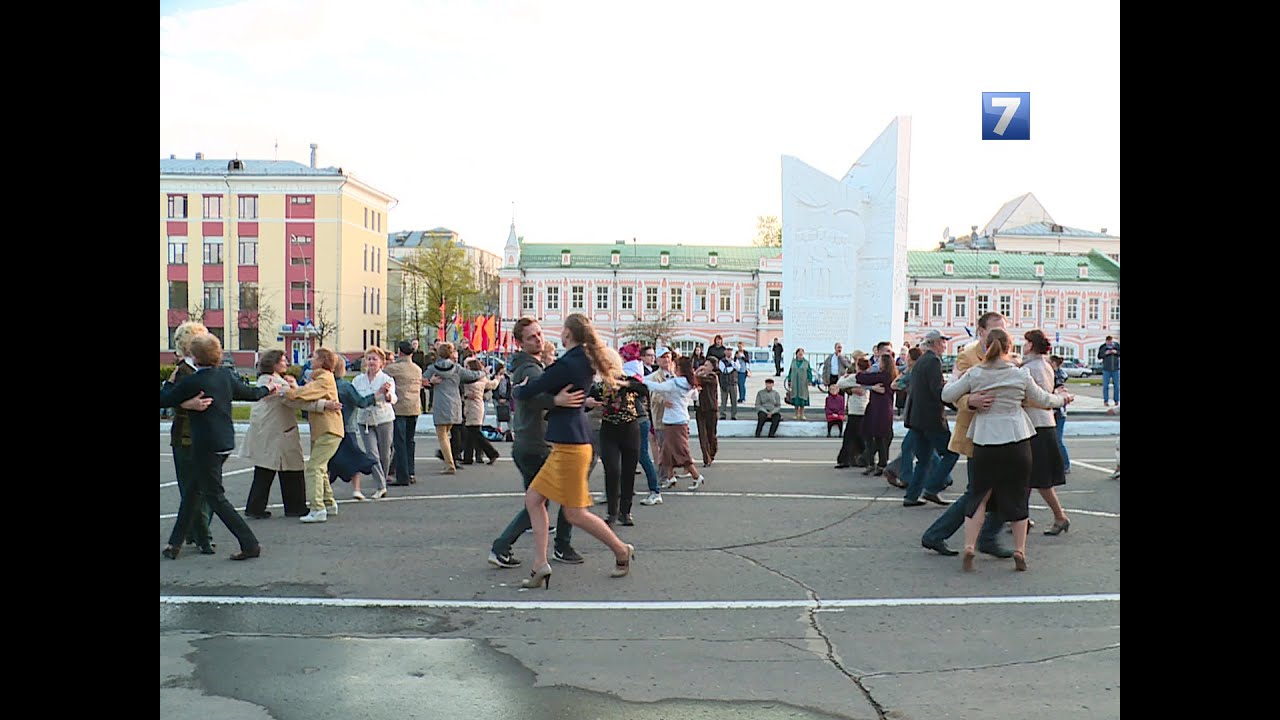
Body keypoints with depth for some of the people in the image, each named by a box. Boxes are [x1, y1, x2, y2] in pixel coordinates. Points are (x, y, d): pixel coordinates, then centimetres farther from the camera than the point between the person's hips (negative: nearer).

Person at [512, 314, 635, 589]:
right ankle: (540, 564, 7)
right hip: (566, 444, 10)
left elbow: (528, 392, -14)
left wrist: (516, 389, 6)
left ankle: (622, 551, 17)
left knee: (575, 513, 0)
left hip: (570, 445, -10)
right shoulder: (584, 360, 10)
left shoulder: (566, 365, -19)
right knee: (533, 499, 9)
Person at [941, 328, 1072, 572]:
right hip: (1016, 440, -1)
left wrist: (956, 378, 21)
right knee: (1017, 495, 10)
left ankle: (969, 546, 0)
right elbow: (1042, 400, 11)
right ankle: (1019, 551, 14)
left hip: (984, 441, 1)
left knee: (980, 494, 10)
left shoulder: (974, 375, -3)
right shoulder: (1020, 375, -3)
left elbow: (946, 395, 2)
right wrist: (1062, 399, 32)